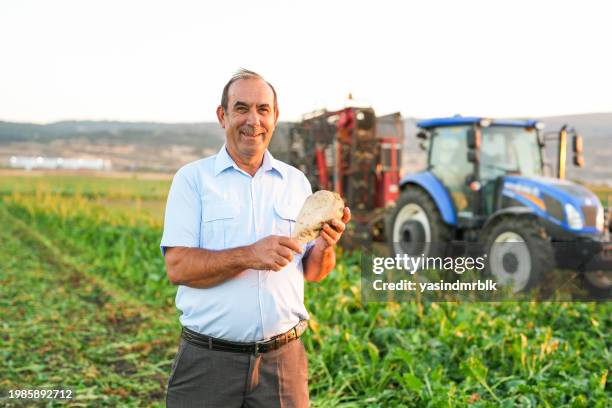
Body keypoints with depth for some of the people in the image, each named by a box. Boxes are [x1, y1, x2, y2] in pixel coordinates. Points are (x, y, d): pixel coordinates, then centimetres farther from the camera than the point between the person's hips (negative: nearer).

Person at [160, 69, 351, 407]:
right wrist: (248, 256, -23)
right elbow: (177, 267, -11)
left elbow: (311, 272, 10)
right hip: (208, 360, -2)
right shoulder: (192, 178, -2)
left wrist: (326, 246, -11)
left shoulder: (296, 182, 8)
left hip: (282, 358, 3)